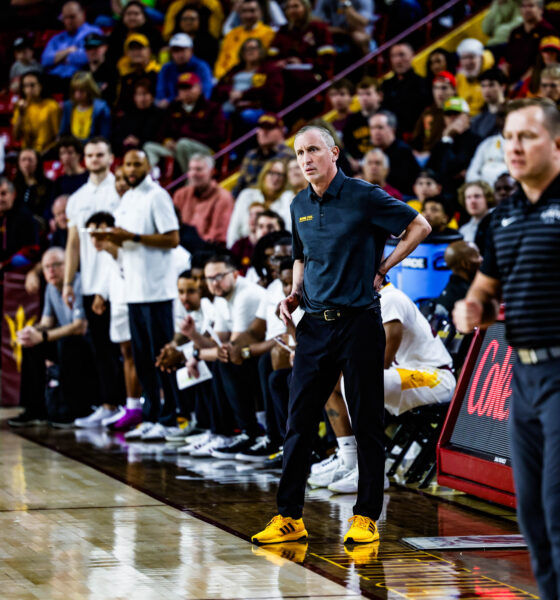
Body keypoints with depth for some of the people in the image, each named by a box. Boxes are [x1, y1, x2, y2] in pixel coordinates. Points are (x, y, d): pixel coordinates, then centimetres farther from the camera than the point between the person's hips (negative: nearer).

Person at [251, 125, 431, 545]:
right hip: (315, 323, 6)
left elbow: (420, 226, -2)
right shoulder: (300, 206, 12)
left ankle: (367, 518, 7)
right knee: (299, 423, 3)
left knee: (367, 424, 0)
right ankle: (290, 518, 8)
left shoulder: (363, 196, -7)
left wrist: (381, 269, -4)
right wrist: (296, 294, 9)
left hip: (359, 322, -5)